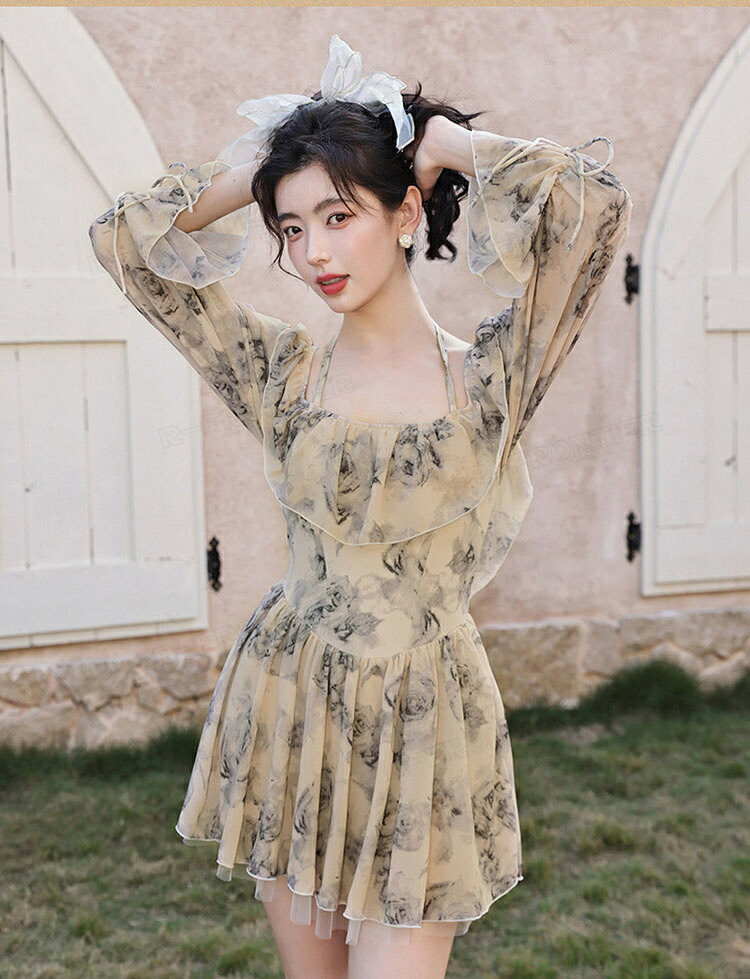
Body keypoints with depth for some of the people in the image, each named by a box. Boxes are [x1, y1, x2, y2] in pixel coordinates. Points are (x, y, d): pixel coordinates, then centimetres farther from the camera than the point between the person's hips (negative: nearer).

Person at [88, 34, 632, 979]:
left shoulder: (487, 377, -6)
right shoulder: (283, 373, 1)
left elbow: (593, 202, -18)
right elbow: (122, 236, 2)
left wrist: (443, 141, -4)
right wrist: (260, 162, 2)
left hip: (421, 719, -3)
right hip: (288, 711, 3)